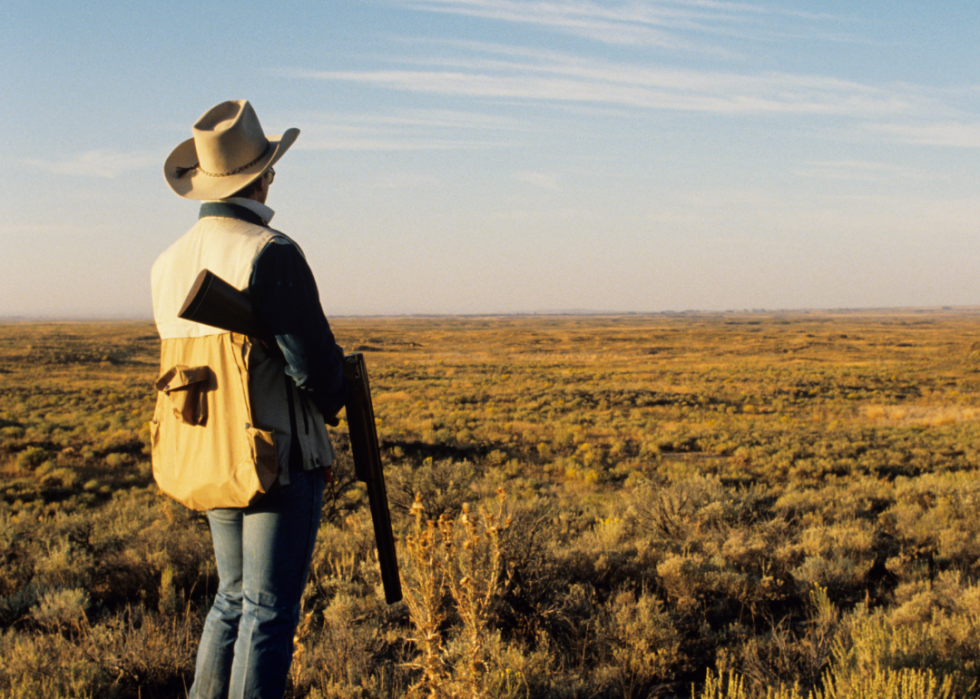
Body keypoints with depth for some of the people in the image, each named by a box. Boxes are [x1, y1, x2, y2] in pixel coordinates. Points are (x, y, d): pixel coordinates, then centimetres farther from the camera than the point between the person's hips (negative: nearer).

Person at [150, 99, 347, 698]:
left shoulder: (169, 264, 7)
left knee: (234, 598, 20)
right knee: (270, 609, 2)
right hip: (280, 459, -7)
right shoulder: (271, 252, -17)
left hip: (207, 460, 7)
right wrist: (332, 400, 5)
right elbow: (314, 363, -19)